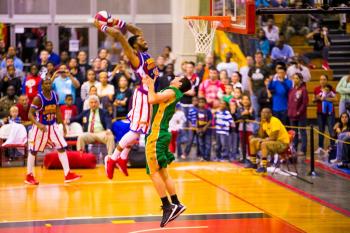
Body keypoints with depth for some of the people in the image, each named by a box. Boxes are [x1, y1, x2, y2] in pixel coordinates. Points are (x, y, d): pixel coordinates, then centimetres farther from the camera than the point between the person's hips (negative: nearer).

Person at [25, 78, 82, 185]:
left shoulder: (55, 95, -2)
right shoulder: (38, 98, -19)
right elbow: (30, 114, -22)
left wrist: (63, 125, 12)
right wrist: (38, 124, -37)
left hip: (53, 125, 5)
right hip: (40, 127, -5)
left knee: (62, 147, 0)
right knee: (33, 151, 4)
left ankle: (68, 174, 2)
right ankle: (29, 176, 17)